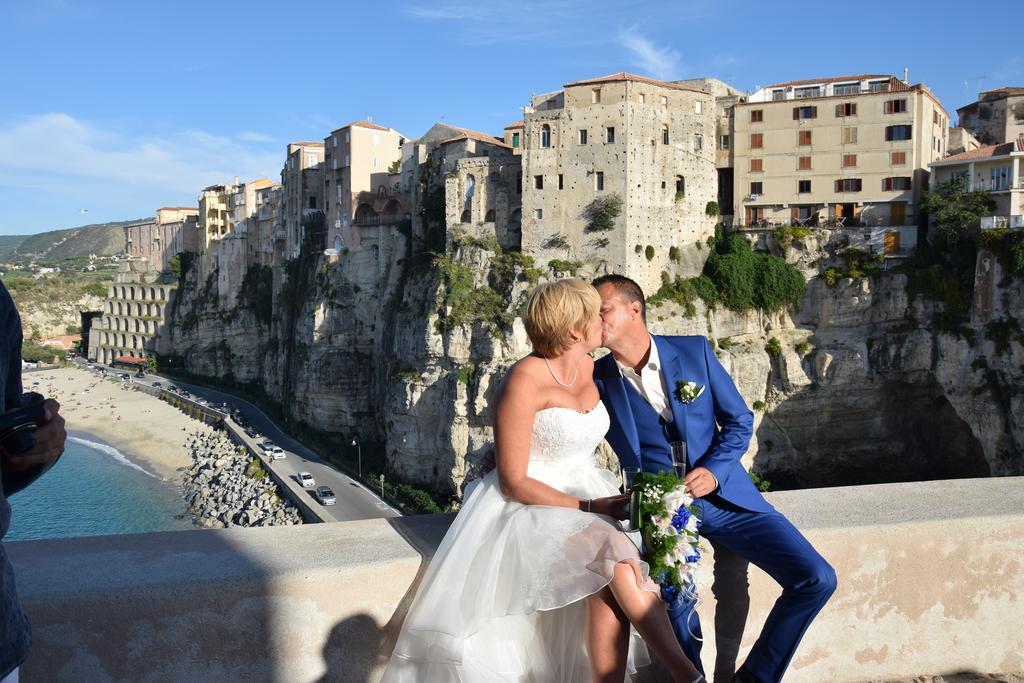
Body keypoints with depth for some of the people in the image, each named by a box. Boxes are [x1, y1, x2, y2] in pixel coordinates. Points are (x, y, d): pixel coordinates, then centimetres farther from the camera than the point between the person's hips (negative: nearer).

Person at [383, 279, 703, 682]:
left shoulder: (588, 367, 5)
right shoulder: (524, 381, -18)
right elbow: (513, 482, -18)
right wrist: (588, 507, -22)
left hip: (590, 498, 6)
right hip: (531, 504, -6)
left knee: (610, 589, -27)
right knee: (617, 556, -32)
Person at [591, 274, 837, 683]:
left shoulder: (695, 351, 1)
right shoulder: (596, 379, -2)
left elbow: (739, 420, 4)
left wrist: (714, 471, -11)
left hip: (723, 494, 2)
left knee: (817, 579, -9)